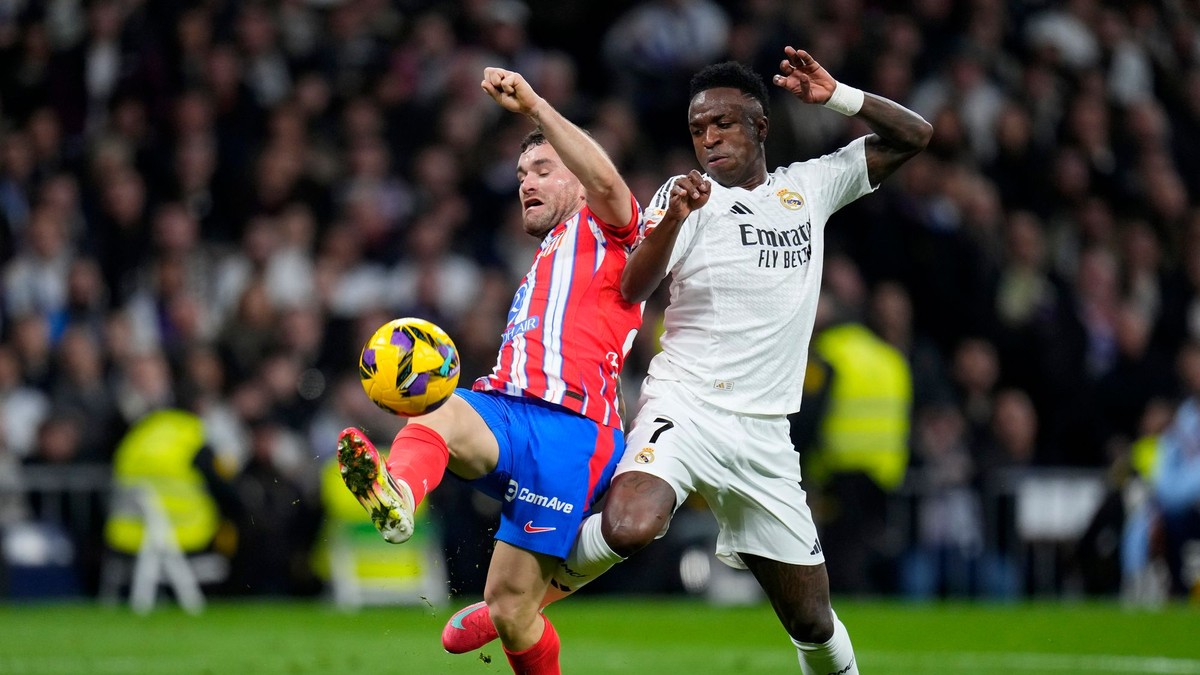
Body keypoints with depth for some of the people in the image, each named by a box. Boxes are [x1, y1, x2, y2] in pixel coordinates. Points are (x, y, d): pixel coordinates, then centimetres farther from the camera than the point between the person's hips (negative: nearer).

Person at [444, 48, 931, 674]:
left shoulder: (809, 187, 13)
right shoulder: (689, 196, 2)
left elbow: (913, 136, 17)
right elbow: (633, 289, -12)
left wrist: (836, 97, 2)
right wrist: (673, 218, -29)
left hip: (763, 434, 3)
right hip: (685, 405, -3)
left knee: (813, 622, 4)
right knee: (629, 527, -33)